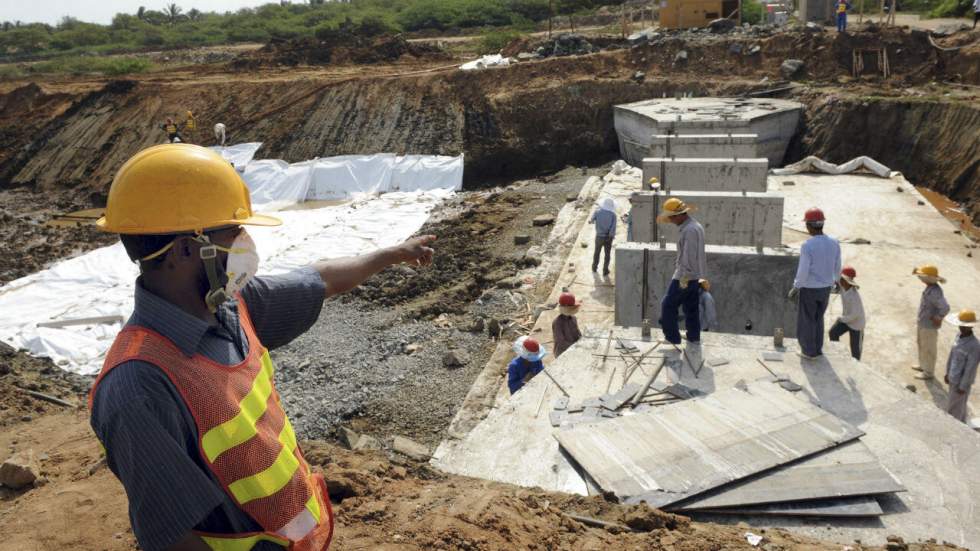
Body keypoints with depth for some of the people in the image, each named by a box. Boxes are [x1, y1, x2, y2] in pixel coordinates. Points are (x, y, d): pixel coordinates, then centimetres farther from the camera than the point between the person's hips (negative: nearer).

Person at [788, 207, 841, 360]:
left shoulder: (807, 246, -26)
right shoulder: (834, 243, -7)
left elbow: (803, 272, -23)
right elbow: (837, 268, 5)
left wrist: (794, 289, -8)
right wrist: (835, 280, 26)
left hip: (808, 289, -6)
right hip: (825, 288, 6)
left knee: (806, 321, 13)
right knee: (818, 318, 24)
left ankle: (809, 352, 24)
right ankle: (817, 349, 34)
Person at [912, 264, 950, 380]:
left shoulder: (934, 292, -32)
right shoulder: (929, 287, -3)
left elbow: (945, 308, -39)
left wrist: (938, 318, -23)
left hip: (929, 326, -9)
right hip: (922, 323, 9)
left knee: (928, 349, 10)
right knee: (921, 344, 27)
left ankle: (928, 373, 28)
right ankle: (923, 365, 47)